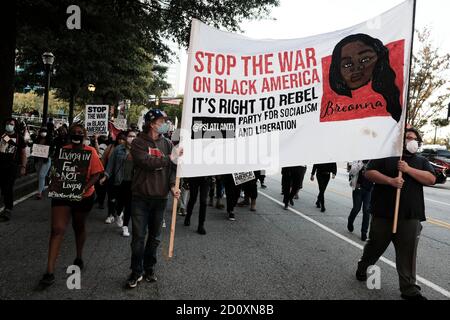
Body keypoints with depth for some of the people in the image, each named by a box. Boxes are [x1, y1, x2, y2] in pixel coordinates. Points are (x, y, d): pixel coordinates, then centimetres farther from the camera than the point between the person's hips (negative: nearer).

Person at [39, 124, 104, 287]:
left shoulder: (90, 152, -8)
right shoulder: (64, 150, -1)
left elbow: (95, 174, -12)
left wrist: (85, 187, -27)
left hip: (83, 196, -1)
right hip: (62, 195, 1)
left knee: (79, 227, 19)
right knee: (57, 229, -8)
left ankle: (79, 257, 43)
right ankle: (49, 272, -4)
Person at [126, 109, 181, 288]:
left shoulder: (167, 143, 7)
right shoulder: (139, 142, -5)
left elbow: (172, 167, 4)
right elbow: (146, 162, -21)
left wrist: (173, 186, -12)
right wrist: (170, 158, -17)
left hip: (160, 197, 4)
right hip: (141, 197, -3)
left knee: (155, 237, 13)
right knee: (139, 237, 1)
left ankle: (149, 268, 29)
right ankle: (136, 272, 17)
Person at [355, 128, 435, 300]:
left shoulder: (421, 161, 14)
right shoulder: (385, 156, 5)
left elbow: (431, 179, -1)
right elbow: (369, 172, -5)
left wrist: (408, 169, -12)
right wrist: (390, 180, -18)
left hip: (411, 216, 2)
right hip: (383, 213, -1)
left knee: (408, 253, 2)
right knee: (375, 245, 13)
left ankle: (409, 289, 12)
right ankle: (362, 267, 37)